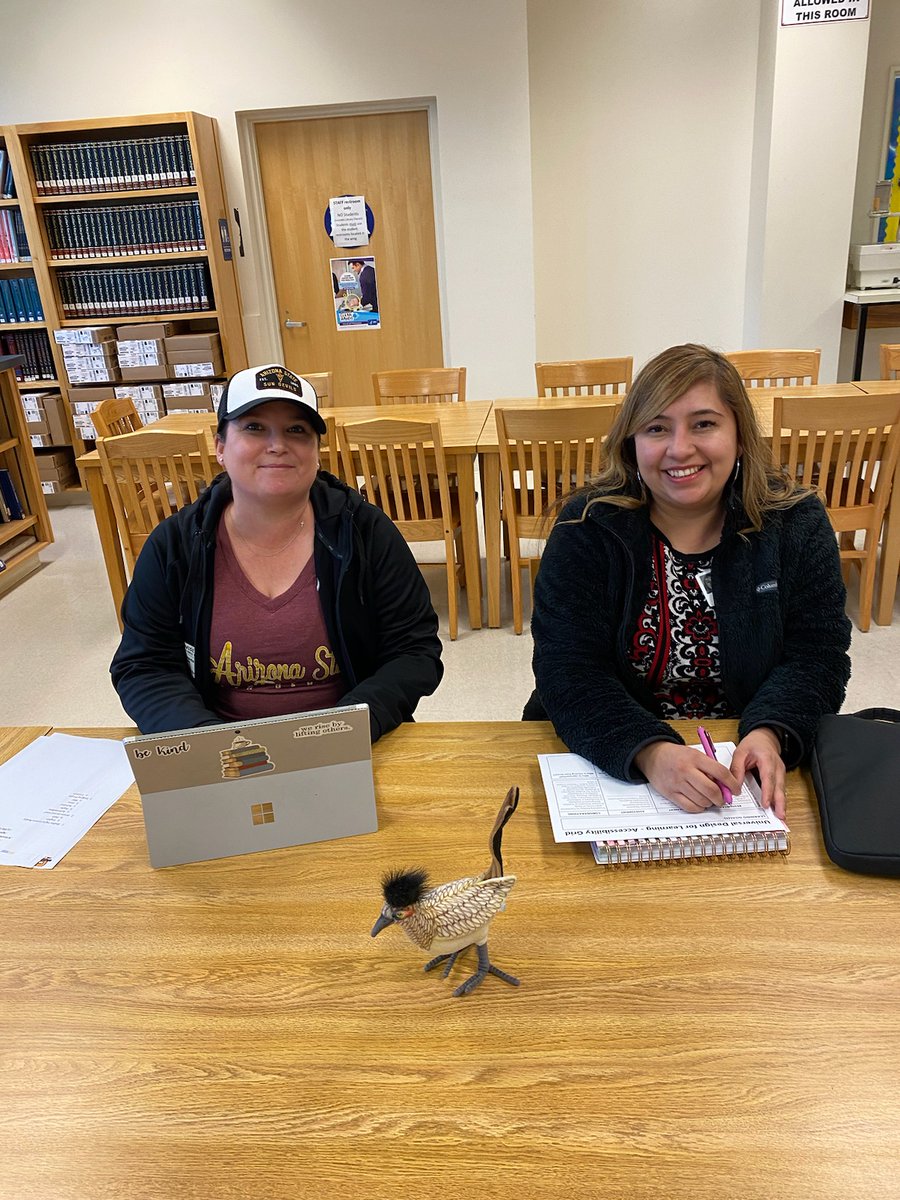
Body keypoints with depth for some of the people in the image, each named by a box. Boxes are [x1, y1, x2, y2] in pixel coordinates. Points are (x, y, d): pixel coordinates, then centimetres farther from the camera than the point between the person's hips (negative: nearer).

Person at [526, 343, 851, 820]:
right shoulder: (587, 528, -9)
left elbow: (816, 656, -4)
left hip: (746, 761, 2)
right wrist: (650, 752, -31)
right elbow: (569, 672, -15)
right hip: (609, 762, -1)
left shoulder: (796, 524, -2)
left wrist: (769, 735, -24)